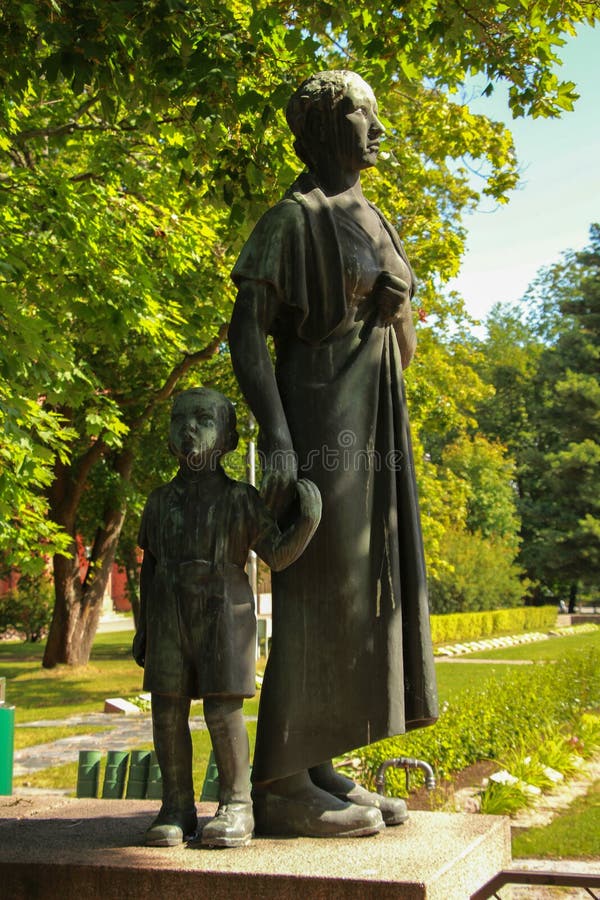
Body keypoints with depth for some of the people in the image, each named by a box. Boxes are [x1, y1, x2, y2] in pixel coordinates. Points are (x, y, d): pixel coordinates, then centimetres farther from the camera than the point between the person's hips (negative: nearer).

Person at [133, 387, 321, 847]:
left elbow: (277, 554, -5)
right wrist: (143, 628, 13)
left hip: (224, 614, -3)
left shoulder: (241, 499, 0)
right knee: (168, 710, 1)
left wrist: (306, 522, -23)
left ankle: (236, 807, 5)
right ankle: (177, 808, 11)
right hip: (170, 616, 3)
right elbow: (150, 565, 14)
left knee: (223, 709, -8)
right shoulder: (162, 501, 9)